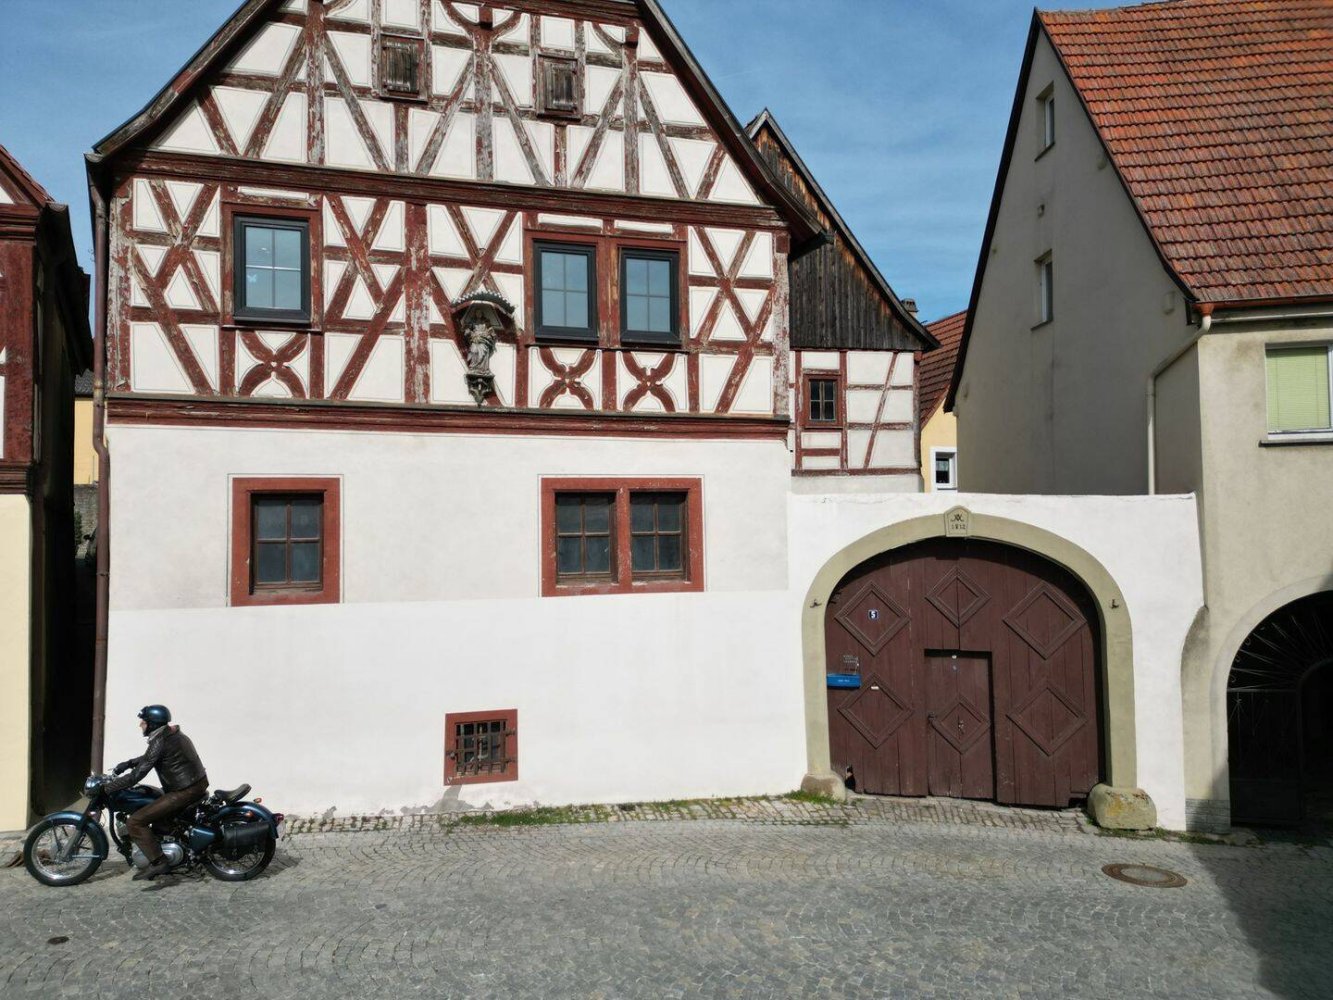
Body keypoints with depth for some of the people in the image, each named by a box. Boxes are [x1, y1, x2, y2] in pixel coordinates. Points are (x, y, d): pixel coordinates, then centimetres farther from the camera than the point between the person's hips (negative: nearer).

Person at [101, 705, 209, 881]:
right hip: (199, 784, 10)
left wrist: (105, 788, -9)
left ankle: (158, 863, -11)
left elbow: (137, 774, -17)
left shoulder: (159, 741, -16)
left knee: (135, 822, -9)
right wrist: (128, 763, 17)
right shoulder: (173, 734, 13)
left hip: (184, 792, -10)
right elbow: (149, 757, 30)